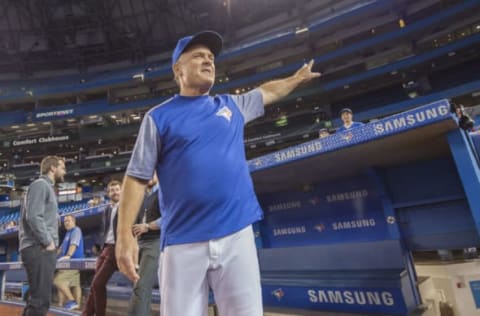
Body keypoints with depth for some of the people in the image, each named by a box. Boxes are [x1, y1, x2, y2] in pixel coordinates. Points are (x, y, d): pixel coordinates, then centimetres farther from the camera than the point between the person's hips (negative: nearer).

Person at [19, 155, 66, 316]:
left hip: (42, 249, 10)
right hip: (38, 249, -10)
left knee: (37, 298, 14)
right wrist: (48, 242, -14)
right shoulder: (40, 184, -7)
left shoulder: (47, 187, 22)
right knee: (41, 299, -11)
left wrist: (50, 242, 11)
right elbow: (33, 217, -19)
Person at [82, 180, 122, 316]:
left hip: (116, 249, -7)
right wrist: (101, 247, 12)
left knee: (97, 284, -8)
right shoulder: (106, 210, 18)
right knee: (95, 284, 9)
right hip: (105, 249, 7)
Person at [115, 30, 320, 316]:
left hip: (236, 234, 3)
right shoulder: (159, 117, 4)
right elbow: (137, 178, 1)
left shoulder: (232, 105, 15)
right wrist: (125, 234, -7)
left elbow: (269, 91, 34)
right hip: (183, 242, -2)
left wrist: (297, 78, 47)